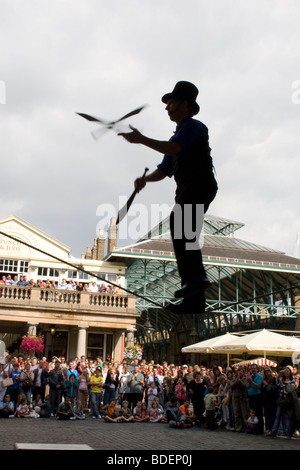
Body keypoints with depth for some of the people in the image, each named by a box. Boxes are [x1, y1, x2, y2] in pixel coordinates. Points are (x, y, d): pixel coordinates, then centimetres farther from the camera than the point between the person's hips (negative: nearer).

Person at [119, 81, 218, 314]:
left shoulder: (193, 125, 3)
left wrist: (140, 139, -13)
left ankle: (195, 276, -43)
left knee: (178, 223, -33)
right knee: (186, 241, 0)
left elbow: (173, 149, -17)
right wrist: (144, 179, 5)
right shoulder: (176, 138, 31)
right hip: (186, 193, 9)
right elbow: (163, 171, 26)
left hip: (200, 185, -9)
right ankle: (194, 300, -4)